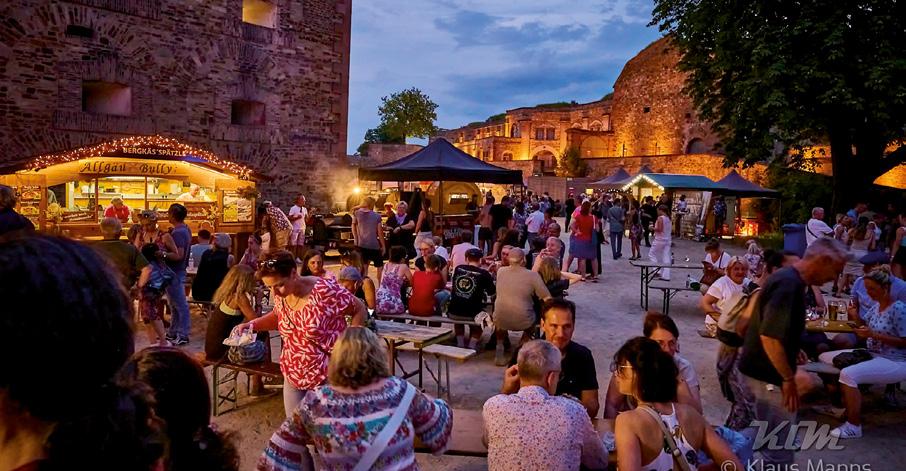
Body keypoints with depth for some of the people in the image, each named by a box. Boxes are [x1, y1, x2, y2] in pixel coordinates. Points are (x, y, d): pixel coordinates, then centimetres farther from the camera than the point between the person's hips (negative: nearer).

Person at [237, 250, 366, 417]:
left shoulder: (324, 290, -24)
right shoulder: (280, 295, -5)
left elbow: (360, 310, -12)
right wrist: (252, 324, 0)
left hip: (327, 375, -6)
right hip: (293, 374, 6)